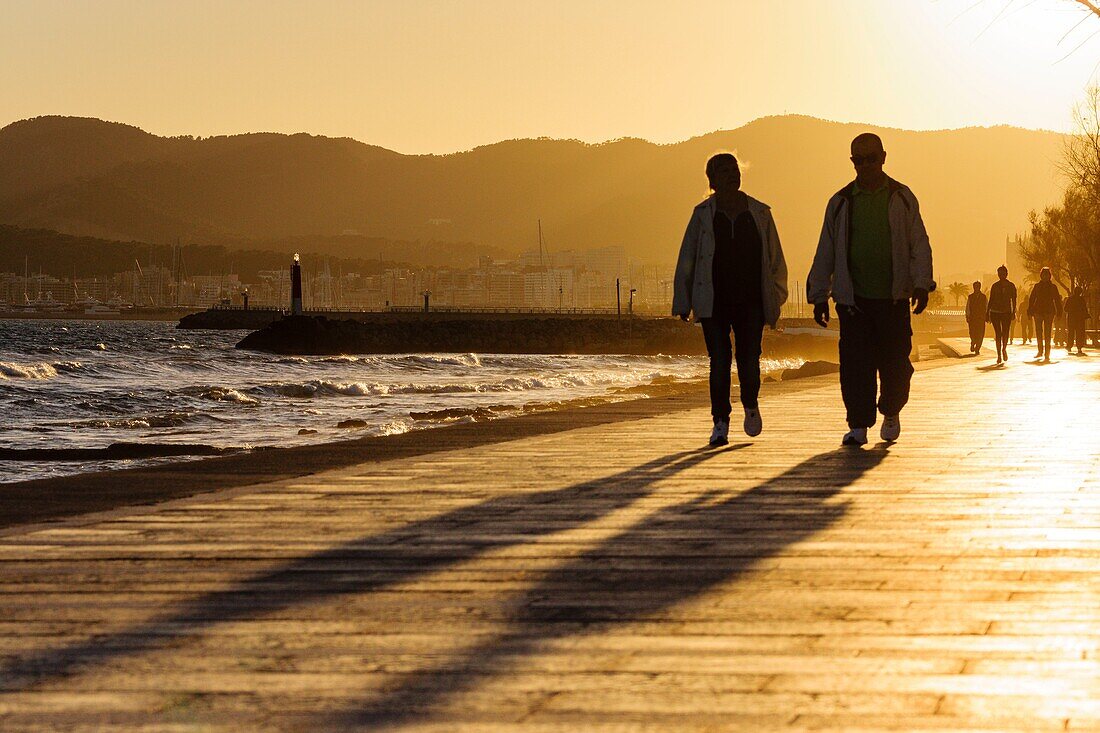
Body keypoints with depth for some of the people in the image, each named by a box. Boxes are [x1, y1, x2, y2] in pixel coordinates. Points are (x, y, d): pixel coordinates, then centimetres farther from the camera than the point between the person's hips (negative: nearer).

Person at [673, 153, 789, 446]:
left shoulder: (760, 213, 7)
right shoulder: (703, 214, 4)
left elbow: (775, 258, 12)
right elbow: (686, 259, 6)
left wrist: (776, 297, 8)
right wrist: (683, 302, 3)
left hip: (750, 301, 1)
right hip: (713, 301, -1)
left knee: (749, 360, -4)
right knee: (719, 361, -3)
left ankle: (751, 405, 25)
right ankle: (720, 422, 5)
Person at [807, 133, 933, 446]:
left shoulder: (902, 198, 6)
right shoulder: (841, 203, 8)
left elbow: (919, 243, 4)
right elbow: (825, 252, 12)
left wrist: (921, 284, -9)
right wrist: (819, 296, 8)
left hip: (893, 296, 0)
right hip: (853, 297, 0)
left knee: (895, 361, 3)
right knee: (854, 364, -5)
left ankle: (891, 412, 27)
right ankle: (858, 425, 2)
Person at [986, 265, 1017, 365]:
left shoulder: (1011, 286, 4)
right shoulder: (994, 286, 7)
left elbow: (1014, 300, 2)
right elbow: (991, 300, 10)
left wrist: (1014, 312, -9)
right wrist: (987, 313, 7)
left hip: (1007, 312, -1)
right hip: (995, 312, 1)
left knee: (1005, 333, -7)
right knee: (998, 334, -3)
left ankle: (1004, 349, 23)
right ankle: (999, 355, 2)